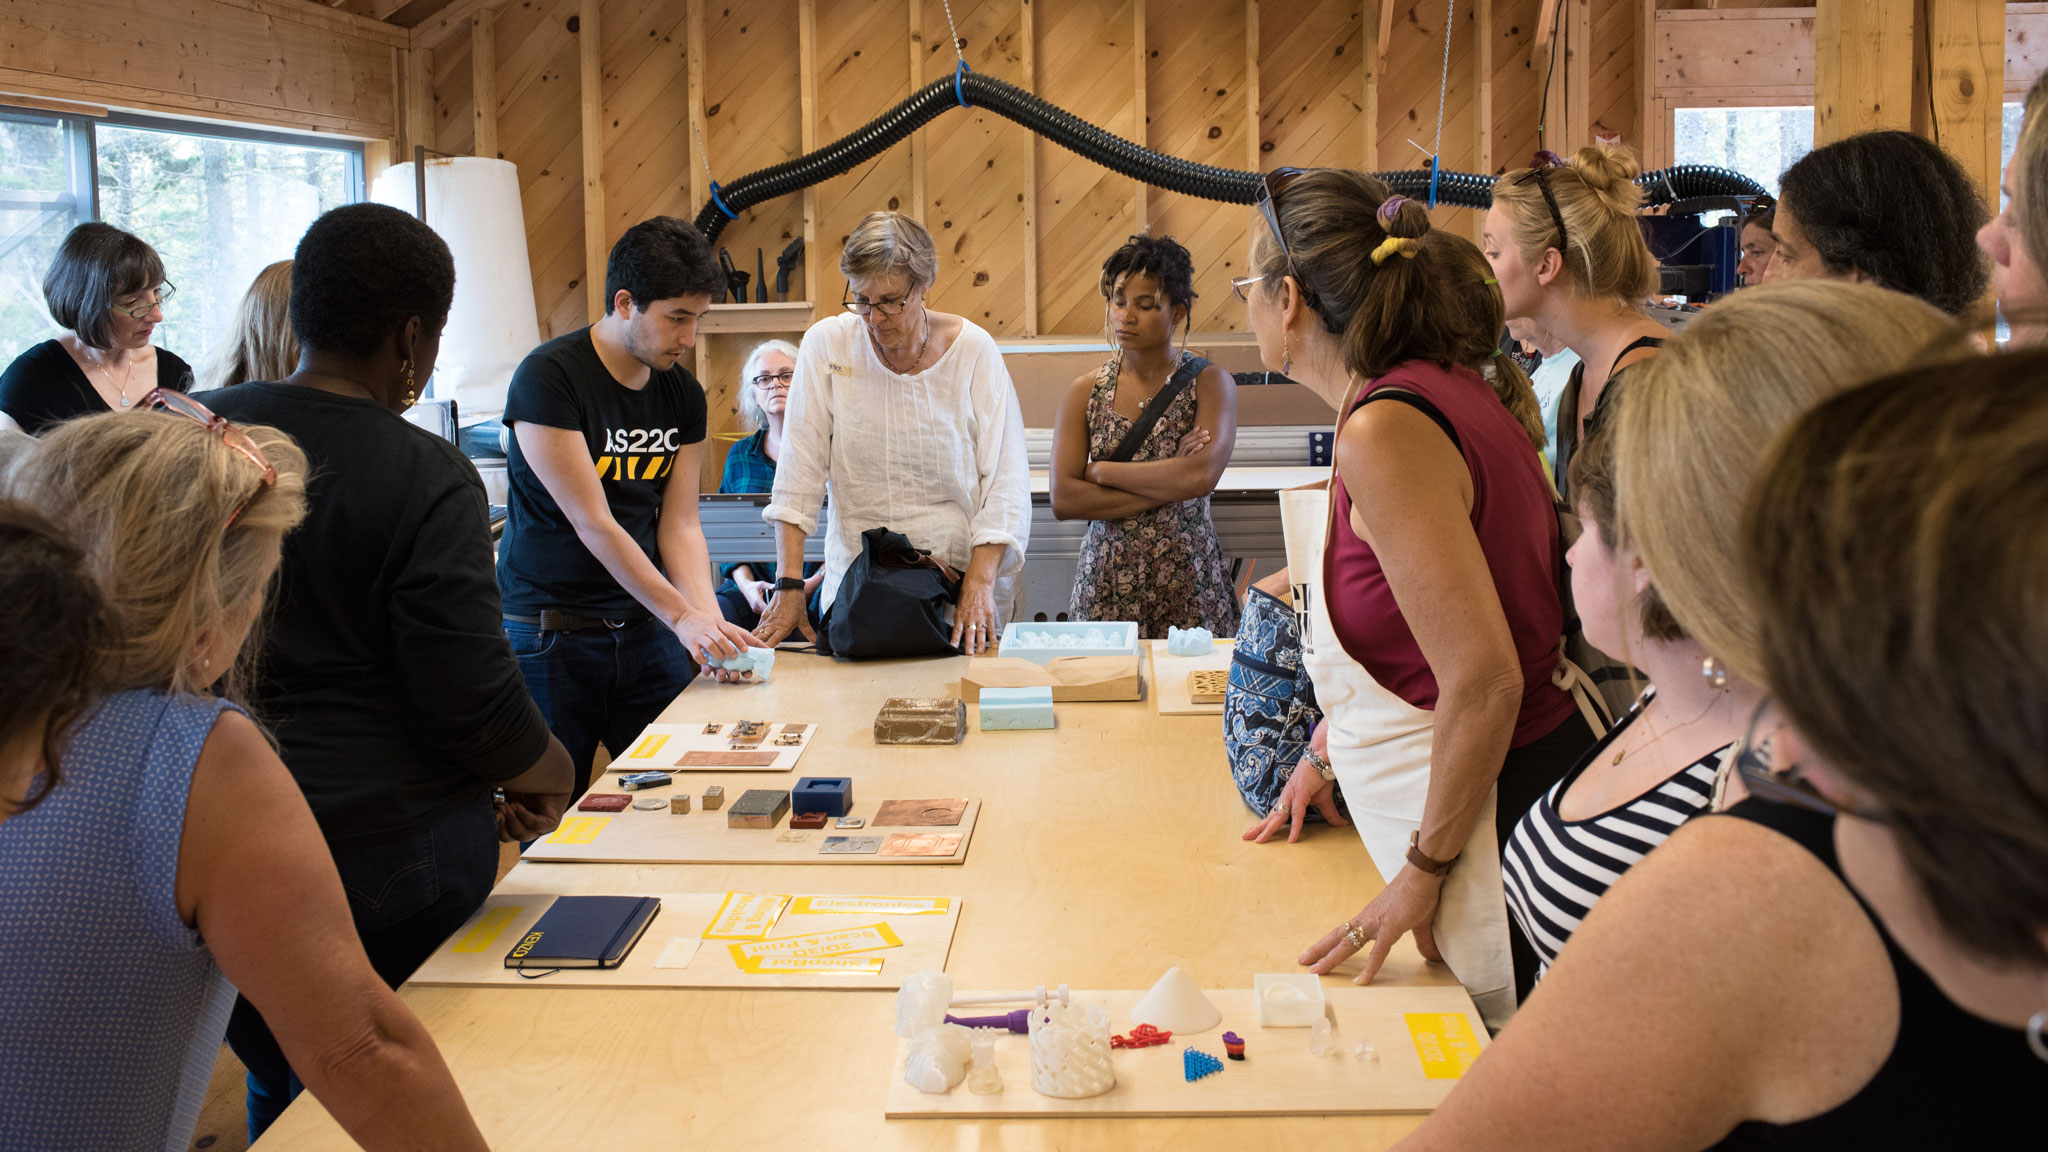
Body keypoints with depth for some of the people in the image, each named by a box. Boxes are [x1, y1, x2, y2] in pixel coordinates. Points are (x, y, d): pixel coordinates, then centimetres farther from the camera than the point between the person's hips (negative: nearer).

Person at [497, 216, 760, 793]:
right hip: (548, 634, -5)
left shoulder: (683, 393, 5)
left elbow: (679, 524, 3)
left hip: (646, 630, 5)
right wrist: (684, 617, -24)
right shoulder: (548, 377, -15)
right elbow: (593, 524, -19)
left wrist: (711, 621, -14)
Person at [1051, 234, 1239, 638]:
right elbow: (1063, 500, -6)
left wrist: (1101, 471, -9)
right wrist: (1166, 487, -11)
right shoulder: (1085, 392, 5)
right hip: (1105, 580, 2)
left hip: (1188, 580, -1)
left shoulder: (1211, 384, -1)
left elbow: (1201, 476, -18)